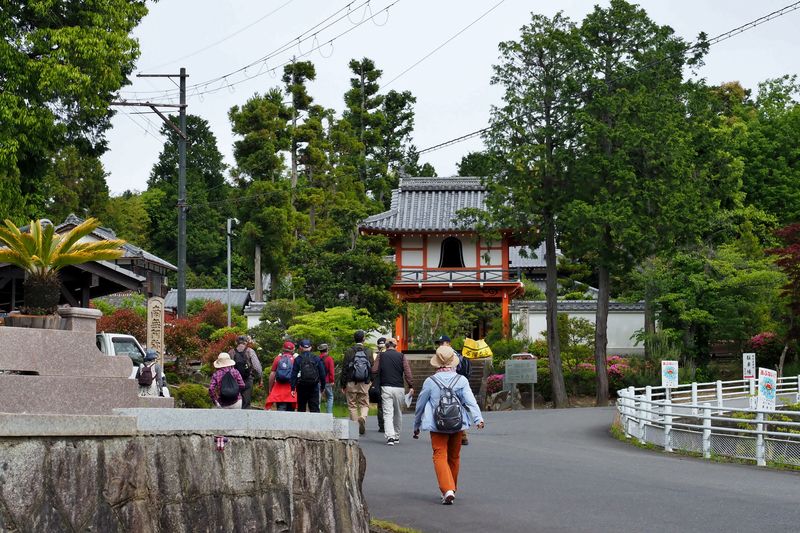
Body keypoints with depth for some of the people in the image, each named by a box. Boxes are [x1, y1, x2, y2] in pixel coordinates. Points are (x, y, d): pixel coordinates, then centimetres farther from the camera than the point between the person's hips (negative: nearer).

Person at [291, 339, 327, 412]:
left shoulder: (298, 359, -2)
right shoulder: (317, 359, 2)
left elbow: (294, 375, -6)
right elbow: (322, 374, 4)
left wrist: (293, 388, -6)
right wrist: (322, 387, 11)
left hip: (301, 387, -1)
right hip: (314, 387, 1)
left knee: (301, 409, 9)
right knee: (315, 408, 0)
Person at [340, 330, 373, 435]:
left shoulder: (349, 351, -4)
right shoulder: (368, 351, 0)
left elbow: (344, 369, -4)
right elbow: (372, 368, 0)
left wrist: (342, 384, 1)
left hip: (351, 383, -1)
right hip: (364, 383, 1)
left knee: (352, 405, 9)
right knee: (364, 404, 11)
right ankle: (363, 417, -19)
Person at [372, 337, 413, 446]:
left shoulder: (381, 355, 4)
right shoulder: (401, 356, 5)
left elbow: (374, 370, -2)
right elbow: (407, 371, -4)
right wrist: (410, 386, -5)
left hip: (386, 387, -1)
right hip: (399, 388, 1)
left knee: (387, 413, -4)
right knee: (398, 413, 15)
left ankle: (390, 437, -20)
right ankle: (397, 437, 22)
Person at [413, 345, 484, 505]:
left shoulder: (430, 382, -4)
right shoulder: (461, 380, -3)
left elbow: (420, 405, 6)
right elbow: (470, 401, -14)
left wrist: (416, 426, 18)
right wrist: (478, 419, -20)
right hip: (457, 424, 3)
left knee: (440, 456, -3)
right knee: (454, 457, 17)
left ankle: (447, 490, -20)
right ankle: (451, 489, 31)